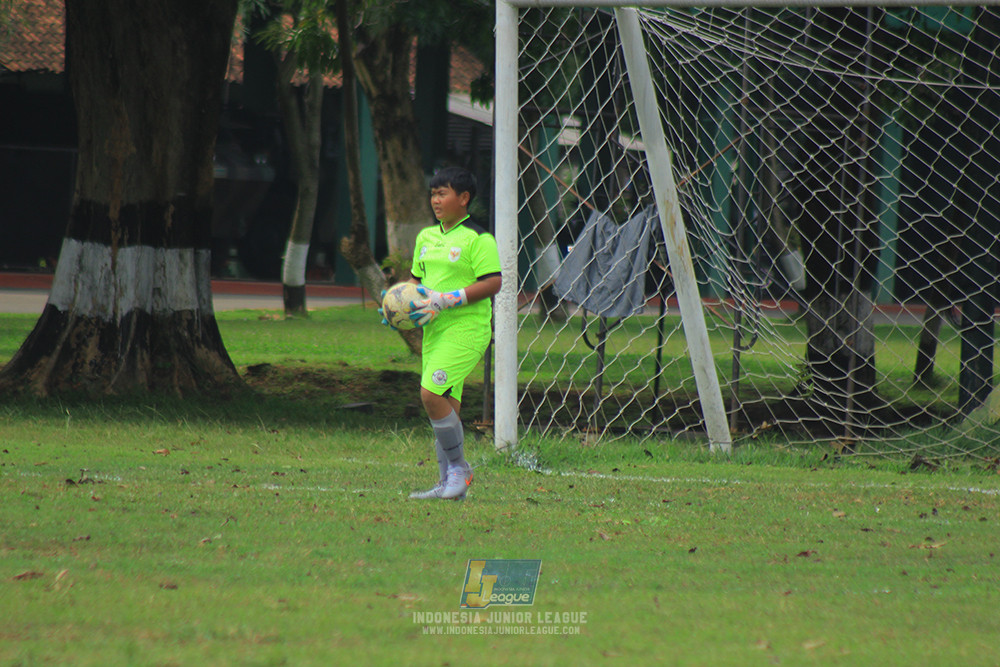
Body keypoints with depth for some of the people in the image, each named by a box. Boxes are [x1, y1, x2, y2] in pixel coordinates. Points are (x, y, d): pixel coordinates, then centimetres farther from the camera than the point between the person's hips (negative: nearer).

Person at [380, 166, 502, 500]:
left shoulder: (477, 238, -9)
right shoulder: (426, 237, 15)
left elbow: (492, 283, -16)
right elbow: (417, 279, 26)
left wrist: (446, 301, -21)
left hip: (466, 328, -8)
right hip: (435, 330, 8)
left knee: (431, 394, -19)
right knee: (446, 403, 8)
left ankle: (459, 466, -4)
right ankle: (449, 483, 12)